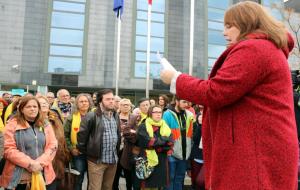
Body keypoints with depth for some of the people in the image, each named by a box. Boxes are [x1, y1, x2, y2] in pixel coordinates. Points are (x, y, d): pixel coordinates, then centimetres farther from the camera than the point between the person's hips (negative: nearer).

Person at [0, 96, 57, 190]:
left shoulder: (45, 124, 7)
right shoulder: (12, 125, -2)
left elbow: (52, 146, 2)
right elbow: (9, 149, -9)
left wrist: (40, 163, -12)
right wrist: (30, 163, -16)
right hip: (18, 176, -2)